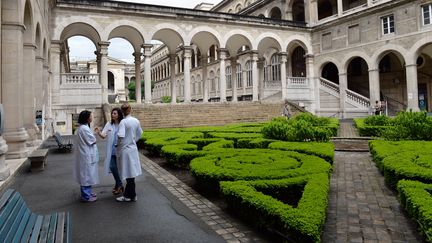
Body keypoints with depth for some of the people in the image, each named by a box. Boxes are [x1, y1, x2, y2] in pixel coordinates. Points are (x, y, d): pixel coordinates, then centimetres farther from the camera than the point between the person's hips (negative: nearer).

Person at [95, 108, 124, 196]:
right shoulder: (109, 124, 4)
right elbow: (104, 136, -1)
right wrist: (99, 132, -20)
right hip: (112, 150, 4)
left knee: (118, 168, 4)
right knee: (112, 167, 5)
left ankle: (118, 185, 23)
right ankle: (119, 185, 24)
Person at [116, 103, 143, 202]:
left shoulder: (123, 122, -17)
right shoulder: (136, 121, 2)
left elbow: (121, 136, -25)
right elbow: (139, 134, 11)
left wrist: (118, 144, -8)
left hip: (125, 150, -6)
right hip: (133, 149, 6)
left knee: (129, 174, 3)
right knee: (131, 173, 14)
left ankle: (132, 196, 13)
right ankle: (127, 194, 25)